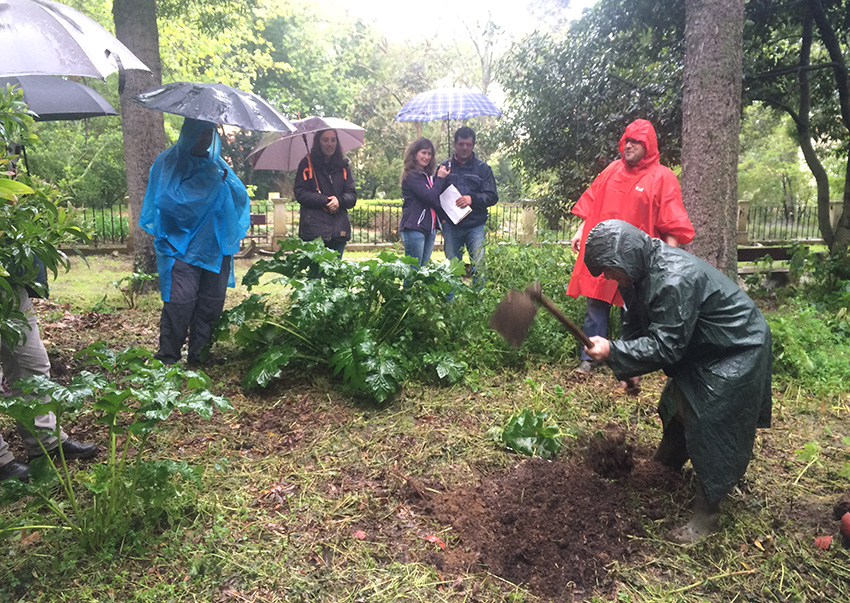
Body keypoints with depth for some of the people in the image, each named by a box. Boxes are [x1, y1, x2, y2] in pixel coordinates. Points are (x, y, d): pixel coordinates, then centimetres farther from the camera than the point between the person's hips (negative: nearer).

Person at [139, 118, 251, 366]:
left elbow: (242, 198, 12)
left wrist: (225, 179, -9)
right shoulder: (167, 162, 3)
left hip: (215, 247, 5)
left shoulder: (215, 162, 16)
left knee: (211, 303, 5)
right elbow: (167, 199, -13)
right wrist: (205, 180, -14)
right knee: (180, 303, -12)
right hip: (181, 245, -4)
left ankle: (200, 355, 18)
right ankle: (168, 359, 1)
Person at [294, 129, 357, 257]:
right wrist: (325, 201, -14)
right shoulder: (307, 163, 5)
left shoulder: (343, 166, 14)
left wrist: (339, 201, -12)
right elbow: (300, 194, -2)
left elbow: (352, 196, 10)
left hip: (339, 231, 3)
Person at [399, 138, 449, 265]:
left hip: (429, 229, 8)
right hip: (414, 228, -8)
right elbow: (430, 198, -18)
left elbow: (435, 200, 20)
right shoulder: (411, 175, -9)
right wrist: (440, 178, -8)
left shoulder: (427, 175, 17)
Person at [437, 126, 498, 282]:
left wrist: (472, 199, -15)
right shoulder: (444, 167, 11)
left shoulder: (483, 168, 9)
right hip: (451, 225, 1)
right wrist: (441, 218, -5)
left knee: (479, 265, -6)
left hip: (475, 225, -1)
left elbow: (492, 196, 2)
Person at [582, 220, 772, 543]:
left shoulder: (674, 279, -36)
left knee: (711, 430, -6)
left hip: (736, 352, -10)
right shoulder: (641, 270, -4)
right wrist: (629, 368, -4)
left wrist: (613, 353, -38)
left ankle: (705, 517, 8)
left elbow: (665, 345, -35)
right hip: (700, 347, 10)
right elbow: (636, 325, 4)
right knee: (677, 407, 23)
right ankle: (667, 466, 48)